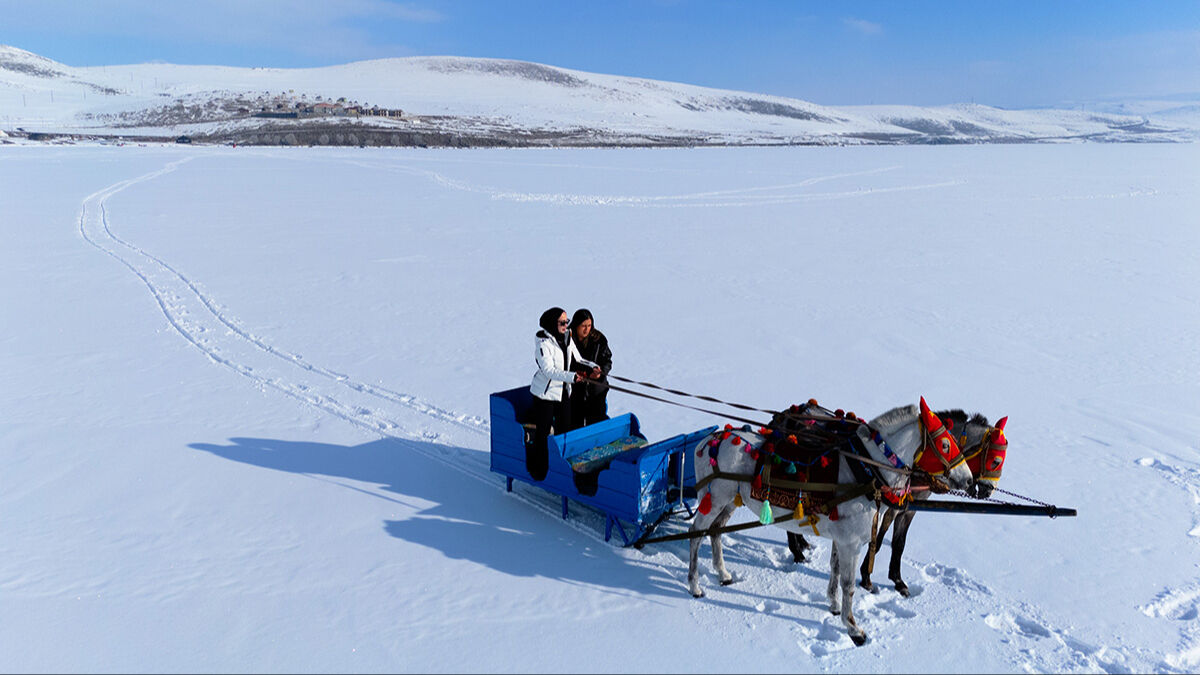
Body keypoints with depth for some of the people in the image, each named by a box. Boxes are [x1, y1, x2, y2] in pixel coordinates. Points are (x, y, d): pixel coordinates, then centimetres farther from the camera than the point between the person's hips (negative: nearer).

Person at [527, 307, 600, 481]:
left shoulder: (567, 338, 3)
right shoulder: (543, 343, -19)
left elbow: (576, 360, 9)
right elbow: (549, 370, -26)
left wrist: (592, 367, -10)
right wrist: (572, 376, -35)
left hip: (564, 391, 7)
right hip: (545, 393, -7)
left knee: (565, 429, 13)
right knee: (543, 432, 2)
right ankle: (538, 470, 18)